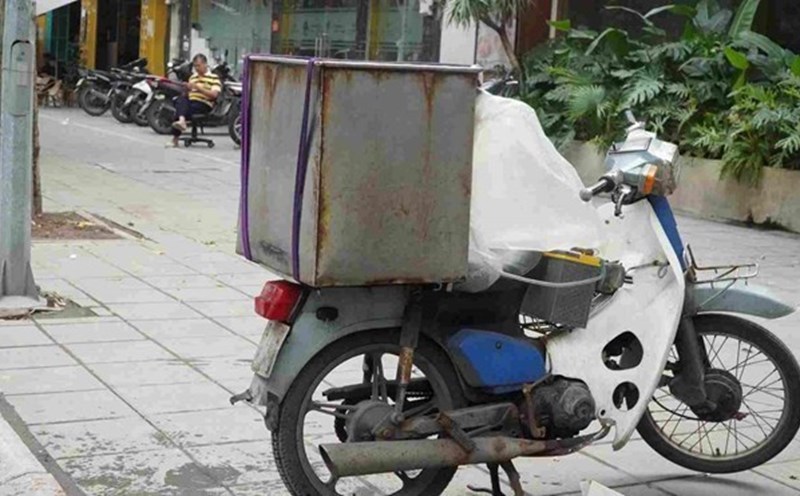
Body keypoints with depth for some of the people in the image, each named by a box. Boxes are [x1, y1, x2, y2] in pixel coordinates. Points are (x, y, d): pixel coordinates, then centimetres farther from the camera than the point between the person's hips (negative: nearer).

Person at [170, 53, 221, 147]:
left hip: (204, 105, -4)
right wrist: (187, 89, 1)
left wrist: (197, 87, -15)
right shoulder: (192, 77, 25)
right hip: (190, 102, 4)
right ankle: (181, 120, -55)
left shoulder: (214, 77, 6)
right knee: (181, 98, -31)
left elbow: (214, 94, -10)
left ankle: (175, 137, -28)